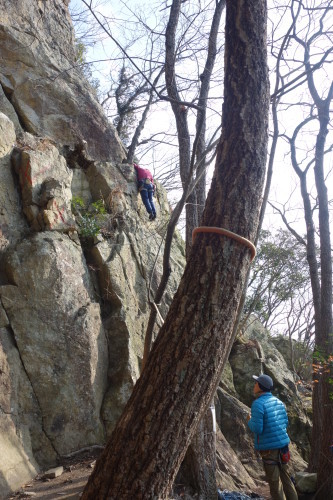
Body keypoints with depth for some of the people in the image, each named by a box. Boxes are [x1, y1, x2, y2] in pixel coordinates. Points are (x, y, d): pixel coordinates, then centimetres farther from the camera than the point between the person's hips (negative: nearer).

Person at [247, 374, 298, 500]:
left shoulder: (258, 404, -16)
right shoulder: (278, 401, 6)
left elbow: (257, 429, -20)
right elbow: (285, 423, 13)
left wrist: (249, 421, -1)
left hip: (269, 447, -7)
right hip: (283, 444, 7)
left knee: (274, 480, 4)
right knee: (285, 477, 18)